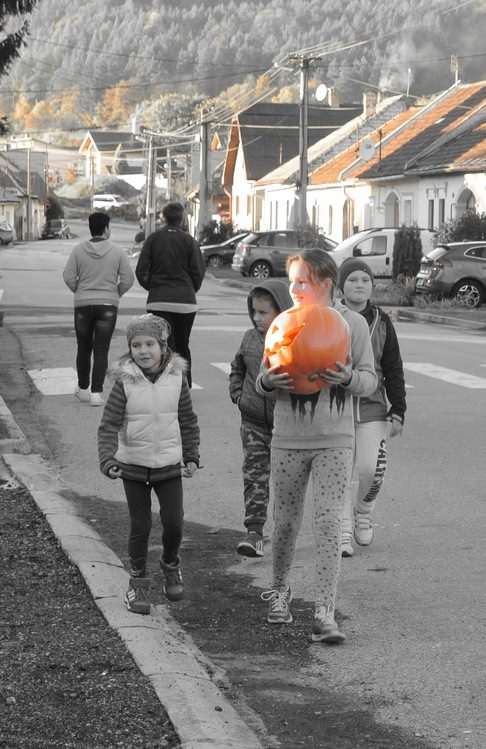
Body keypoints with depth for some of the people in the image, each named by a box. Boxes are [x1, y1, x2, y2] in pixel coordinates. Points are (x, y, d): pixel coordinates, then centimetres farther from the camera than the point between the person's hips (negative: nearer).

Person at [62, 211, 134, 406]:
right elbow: (128, 279, -4)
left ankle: (83, 389, 29)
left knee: (83, 349, 17)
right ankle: (96, 393, -11)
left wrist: (80, 292, 12)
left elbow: (69, 276, -6)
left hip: (83, 305, 1)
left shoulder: (79, 250, -3)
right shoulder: (117, 252, -4)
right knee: (101, 351, -1)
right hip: (108, 306, -1)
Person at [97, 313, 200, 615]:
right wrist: (108, 460, -25)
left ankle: (171, 565, 28)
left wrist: (192, 457, 5)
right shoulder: (125, 383, -12)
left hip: (169, 466, 1)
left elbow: (188, 421, 6)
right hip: (134, 466, -1)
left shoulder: (177, 379, -5)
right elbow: (109, 426, -13)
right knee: (140, 526, 4)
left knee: (174, 523, -1)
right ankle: (138, 581, 20)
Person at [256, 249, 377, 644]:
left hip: (335, 441, -2)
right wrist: (268, 381, -17)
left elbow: (370, 380, 1)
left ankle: (325, 614, -12)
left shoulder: (352, 323, -1)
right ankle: (280, 590, 35)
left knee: (328, 522, -11)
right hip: (289, 440, 2)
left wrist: (347, 378, -21)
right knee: (286, 522, 10)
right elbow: (263, 380, 8)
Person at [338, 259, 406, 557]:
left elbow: (394, 370, 8)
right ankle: (343, 534, 7)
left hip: (372, 408, 1)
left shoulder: (381, 322, 5)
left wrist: (398, 412, 2)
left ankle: (363, 512, 24)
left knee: (371, 469, -6)